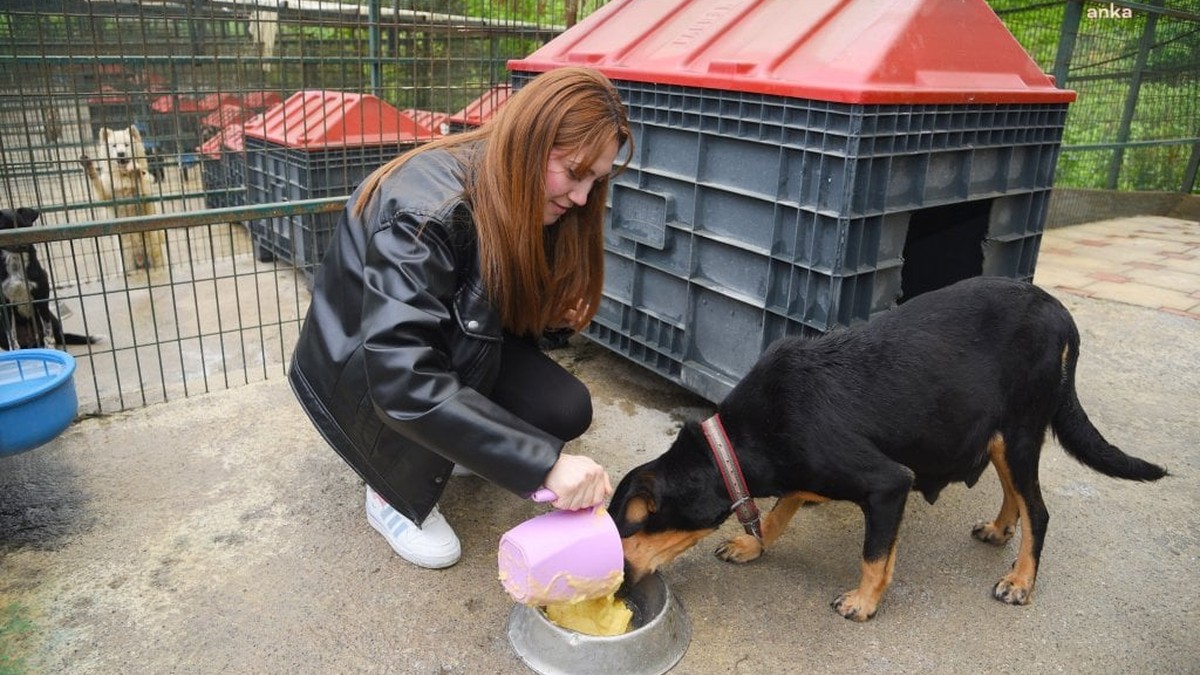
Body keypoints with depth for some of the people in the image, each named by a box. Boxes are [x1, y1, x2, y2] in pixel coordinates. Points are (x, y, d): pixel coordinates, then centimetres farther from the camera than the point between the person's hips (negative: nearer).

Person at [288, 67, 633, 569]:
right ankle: (394, 494, -12)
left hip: (464, 351, 6)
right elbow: (401, 378, -44)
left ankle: (451, 447, 12)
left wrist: (553, 311, -14)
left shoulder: (526, 199, -10)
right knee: (467, 327, -36)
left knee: (568, 410, -16)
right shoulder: (425, 208, -34)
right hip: (359, 367, -6)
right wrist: (543, 462, -47)